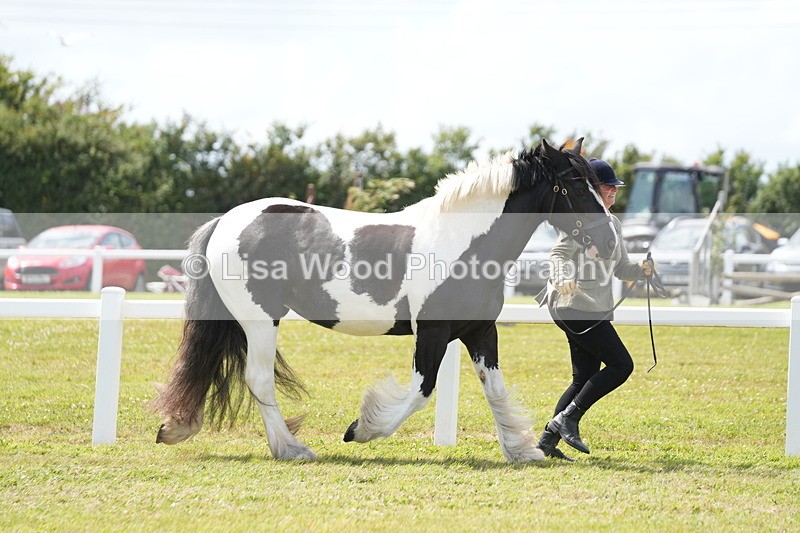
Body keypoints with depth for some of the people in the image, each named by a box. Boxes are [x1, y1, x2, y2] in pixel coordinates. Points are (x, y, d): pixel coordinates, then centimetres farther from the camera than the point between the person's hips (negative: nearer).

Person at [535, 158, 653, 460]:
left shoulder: (613, 224, 18)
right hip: (576, 308, -9)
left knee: (585, 379, 8)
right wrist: (563, 278, -38)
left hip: (598, 311, 9)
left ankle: (548, 440, 11)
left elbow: (621, 268, 20)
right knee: (621, 365, -13)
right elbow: (559, 254, -18)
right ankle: (568, 418, -9)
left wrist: (641, 270, -1)